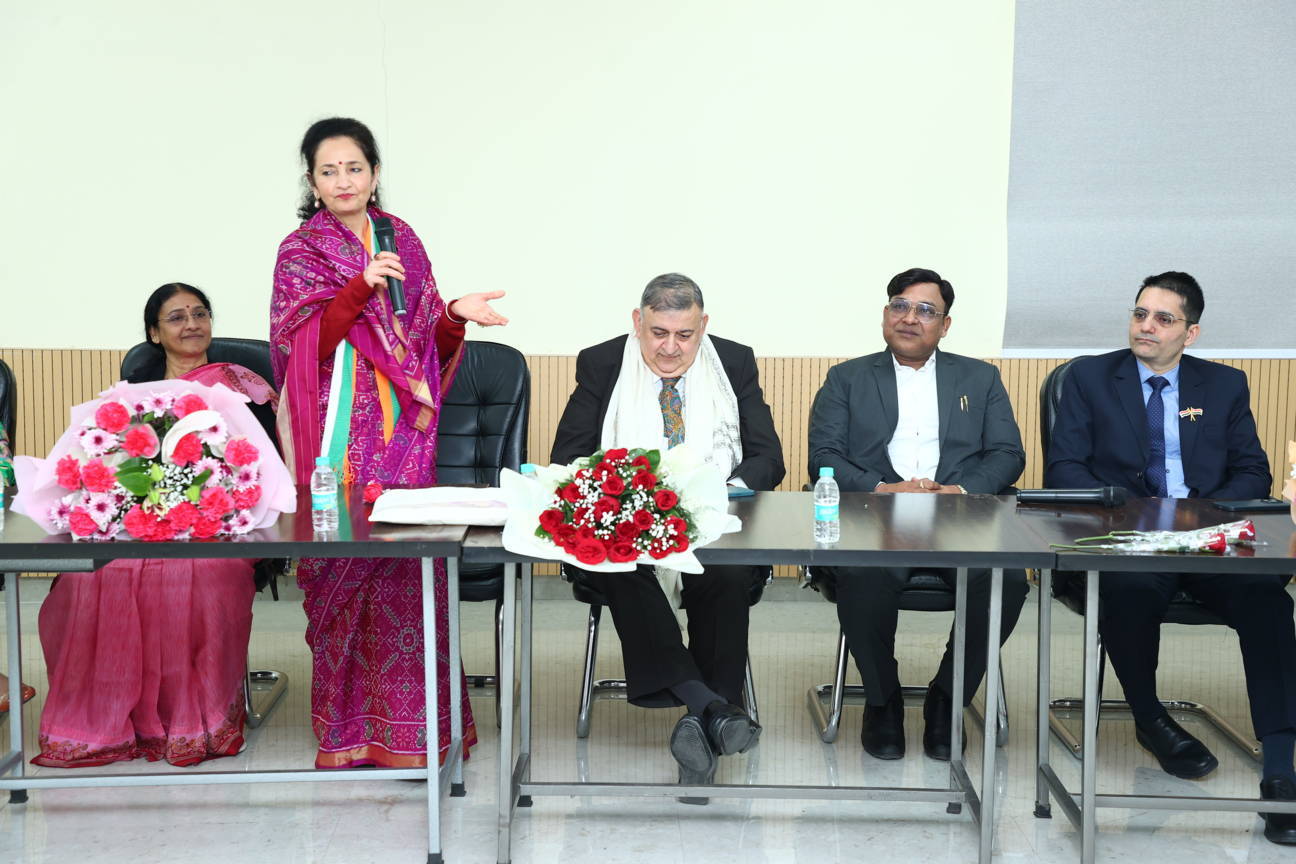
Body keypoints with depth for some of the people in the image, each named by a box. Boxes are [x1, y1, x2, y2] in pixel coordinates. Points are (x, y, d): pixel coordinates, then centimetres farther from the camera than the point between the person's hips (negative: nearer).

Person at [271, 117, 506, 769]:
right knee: (344, 566, -4)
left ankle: (406, 722, 7)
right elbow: (298, 345, -9)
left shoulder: (404, 241, 14)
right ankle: (347, 727, 8)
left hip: (404, 425, 3)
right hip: (341, 430, -3)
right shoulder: (301, 250, 4)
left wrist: (455, 316, -5)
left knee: (408, 562, -3)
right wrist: (361, 287, -18)